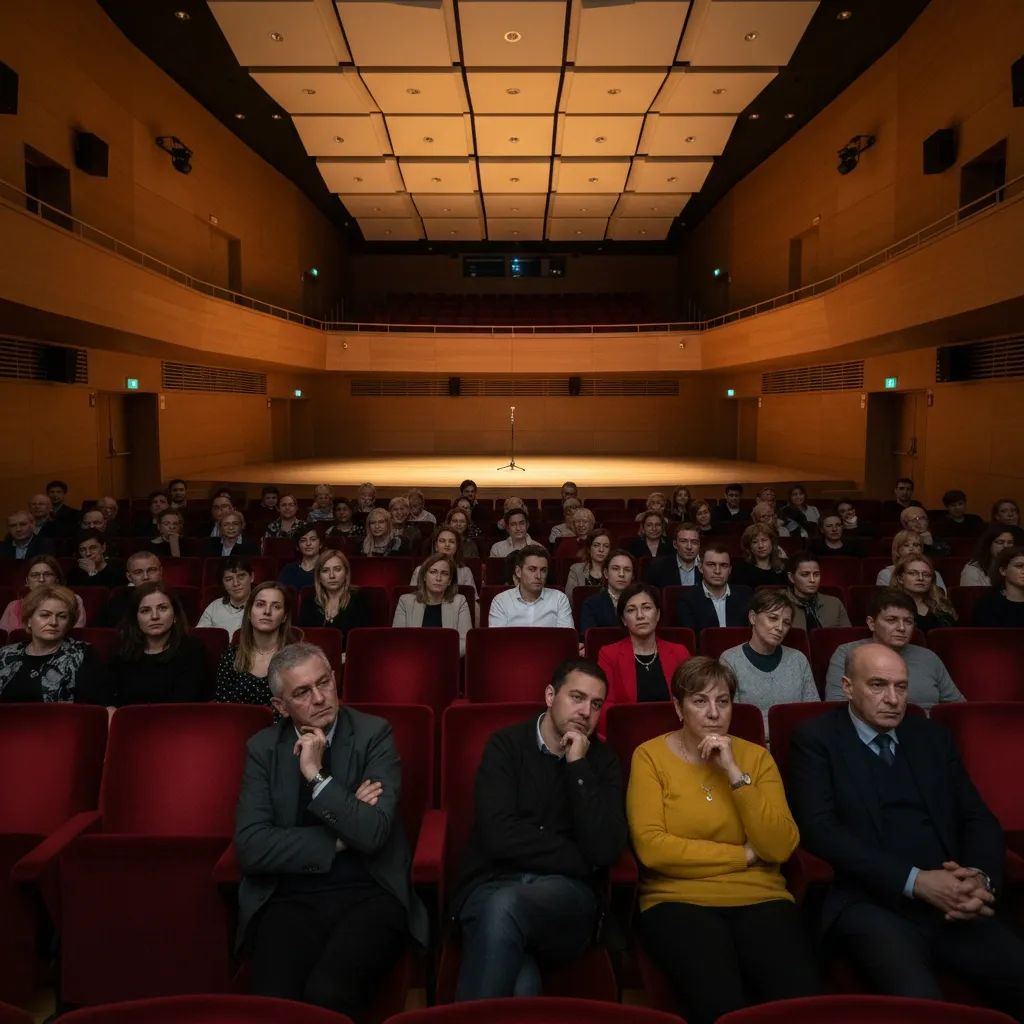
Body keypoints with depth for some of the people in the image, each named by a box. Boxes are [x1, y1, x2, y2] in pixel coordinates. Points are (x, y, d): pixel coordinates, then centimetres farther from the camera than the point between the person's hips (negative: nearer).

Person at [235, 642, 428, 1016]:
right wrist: (338, 840, -9)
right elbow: (250, 848, -6)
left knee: (326, 994, -27)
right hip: (292, 900, 2)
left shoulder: (374, 734, -3)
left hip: (369, 896, -1)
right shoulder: (263, 748, 4)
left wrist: (317, 776, -17)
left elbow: (372, 833, -13)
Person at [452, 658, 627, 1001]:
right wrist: (580, 860, -4)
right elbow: (499, 836, -11)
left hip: (565, 898, 2)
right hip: (491, 886, -2)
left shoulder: (603, 761, 9)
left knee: (505, 907, -35)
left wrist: (578, 766, -10)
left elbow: (605, 850, -7)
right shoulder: (506, 745, 3)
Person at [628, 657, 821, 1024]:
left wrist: (734, 772, -12)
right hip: (679, 901, -2)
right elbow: (651, 847, -12)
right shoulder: (650, 756, 0)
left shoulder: (755, 756, 8)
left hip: (760, 899, 3)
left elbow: (780, 847, -4)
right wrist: (744, 855, -6)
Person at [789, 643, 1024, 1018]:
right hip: (870, 903, -5)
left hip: (952, 902, 5)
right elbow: (819, 828, -9)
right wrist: (914, 881, -15)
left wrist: (982, 876, -7)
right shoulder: (816, 738, 1)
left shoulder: (933, 737, 17)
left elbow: (979, 819, 15)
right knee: (918, 1000, -32)